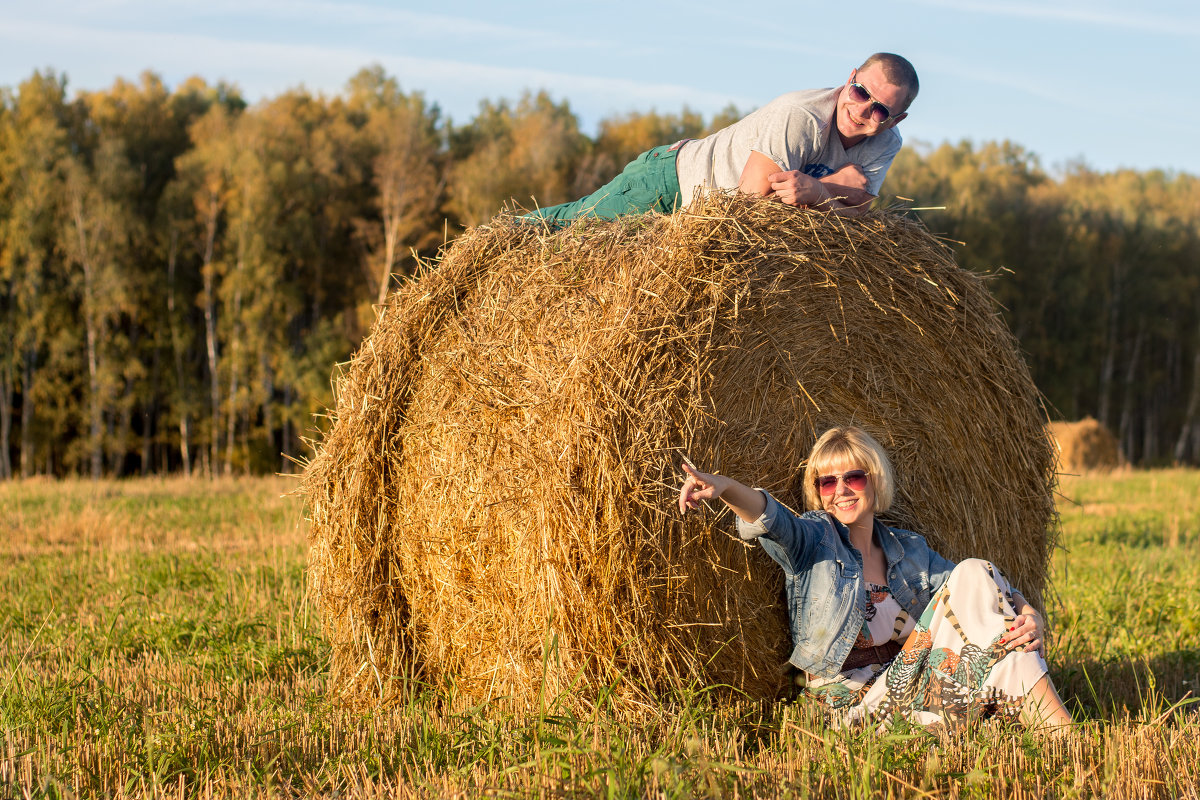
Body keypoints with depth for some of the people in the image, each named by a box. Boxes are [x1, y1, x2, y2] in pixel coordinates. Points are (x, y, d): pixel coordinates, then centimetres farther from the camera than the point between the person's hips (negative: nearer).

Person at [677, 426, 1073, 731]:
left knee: (974, 573, -12)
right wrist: (723, 487, -47)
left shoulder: (909, 550, 12)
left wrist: (1032, 619, -14)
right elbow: (770, 518, -25)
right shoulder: (814, 540, -2)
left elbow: (991, 596, 9)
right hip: (858, 702, -5)